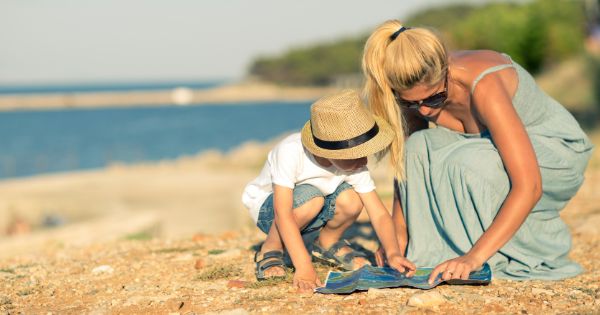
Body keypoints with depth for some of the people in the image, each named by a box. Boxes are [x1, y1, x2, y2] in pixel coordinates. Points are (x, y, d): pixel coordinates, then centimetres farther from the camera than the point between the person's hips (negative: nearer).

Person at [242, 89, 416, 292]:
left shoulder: (355, 164, -22)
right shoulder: (290, 152, -36)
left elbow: (379, 214, -21)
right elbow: (283, 214, -40)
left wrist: (392, 253, -39)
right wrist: (303, 267, -46)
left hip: (312, 214, 4)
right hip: (267, 207, -4)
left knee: (351, 200, -25)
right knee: (311, 198, -36)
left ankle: (328, 243, 7)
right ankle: (271, 250, -10)